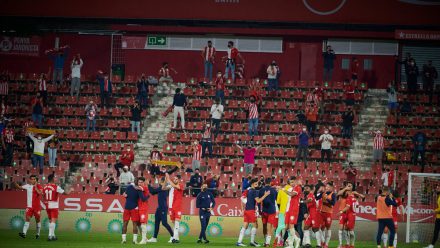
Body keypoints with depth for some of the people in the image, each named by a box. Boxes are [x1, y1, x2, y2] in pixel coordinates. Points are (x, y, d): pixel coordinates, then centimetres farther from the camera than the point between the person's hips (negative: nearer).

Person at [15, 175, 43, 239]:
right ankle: (24, 233, -21)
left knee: (37, 219, 8)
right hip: (29, 206, 1)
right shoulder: (28, 186, 5)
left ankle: (38, 234, 20)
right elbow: (19, 187, 1)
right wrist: (15, 184, -17)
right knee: (27, 218, -11)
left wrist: (35, 186, -23)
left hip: (37, 206, -1)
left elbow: (40, 193, -21)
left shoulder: (39, 186, -3)